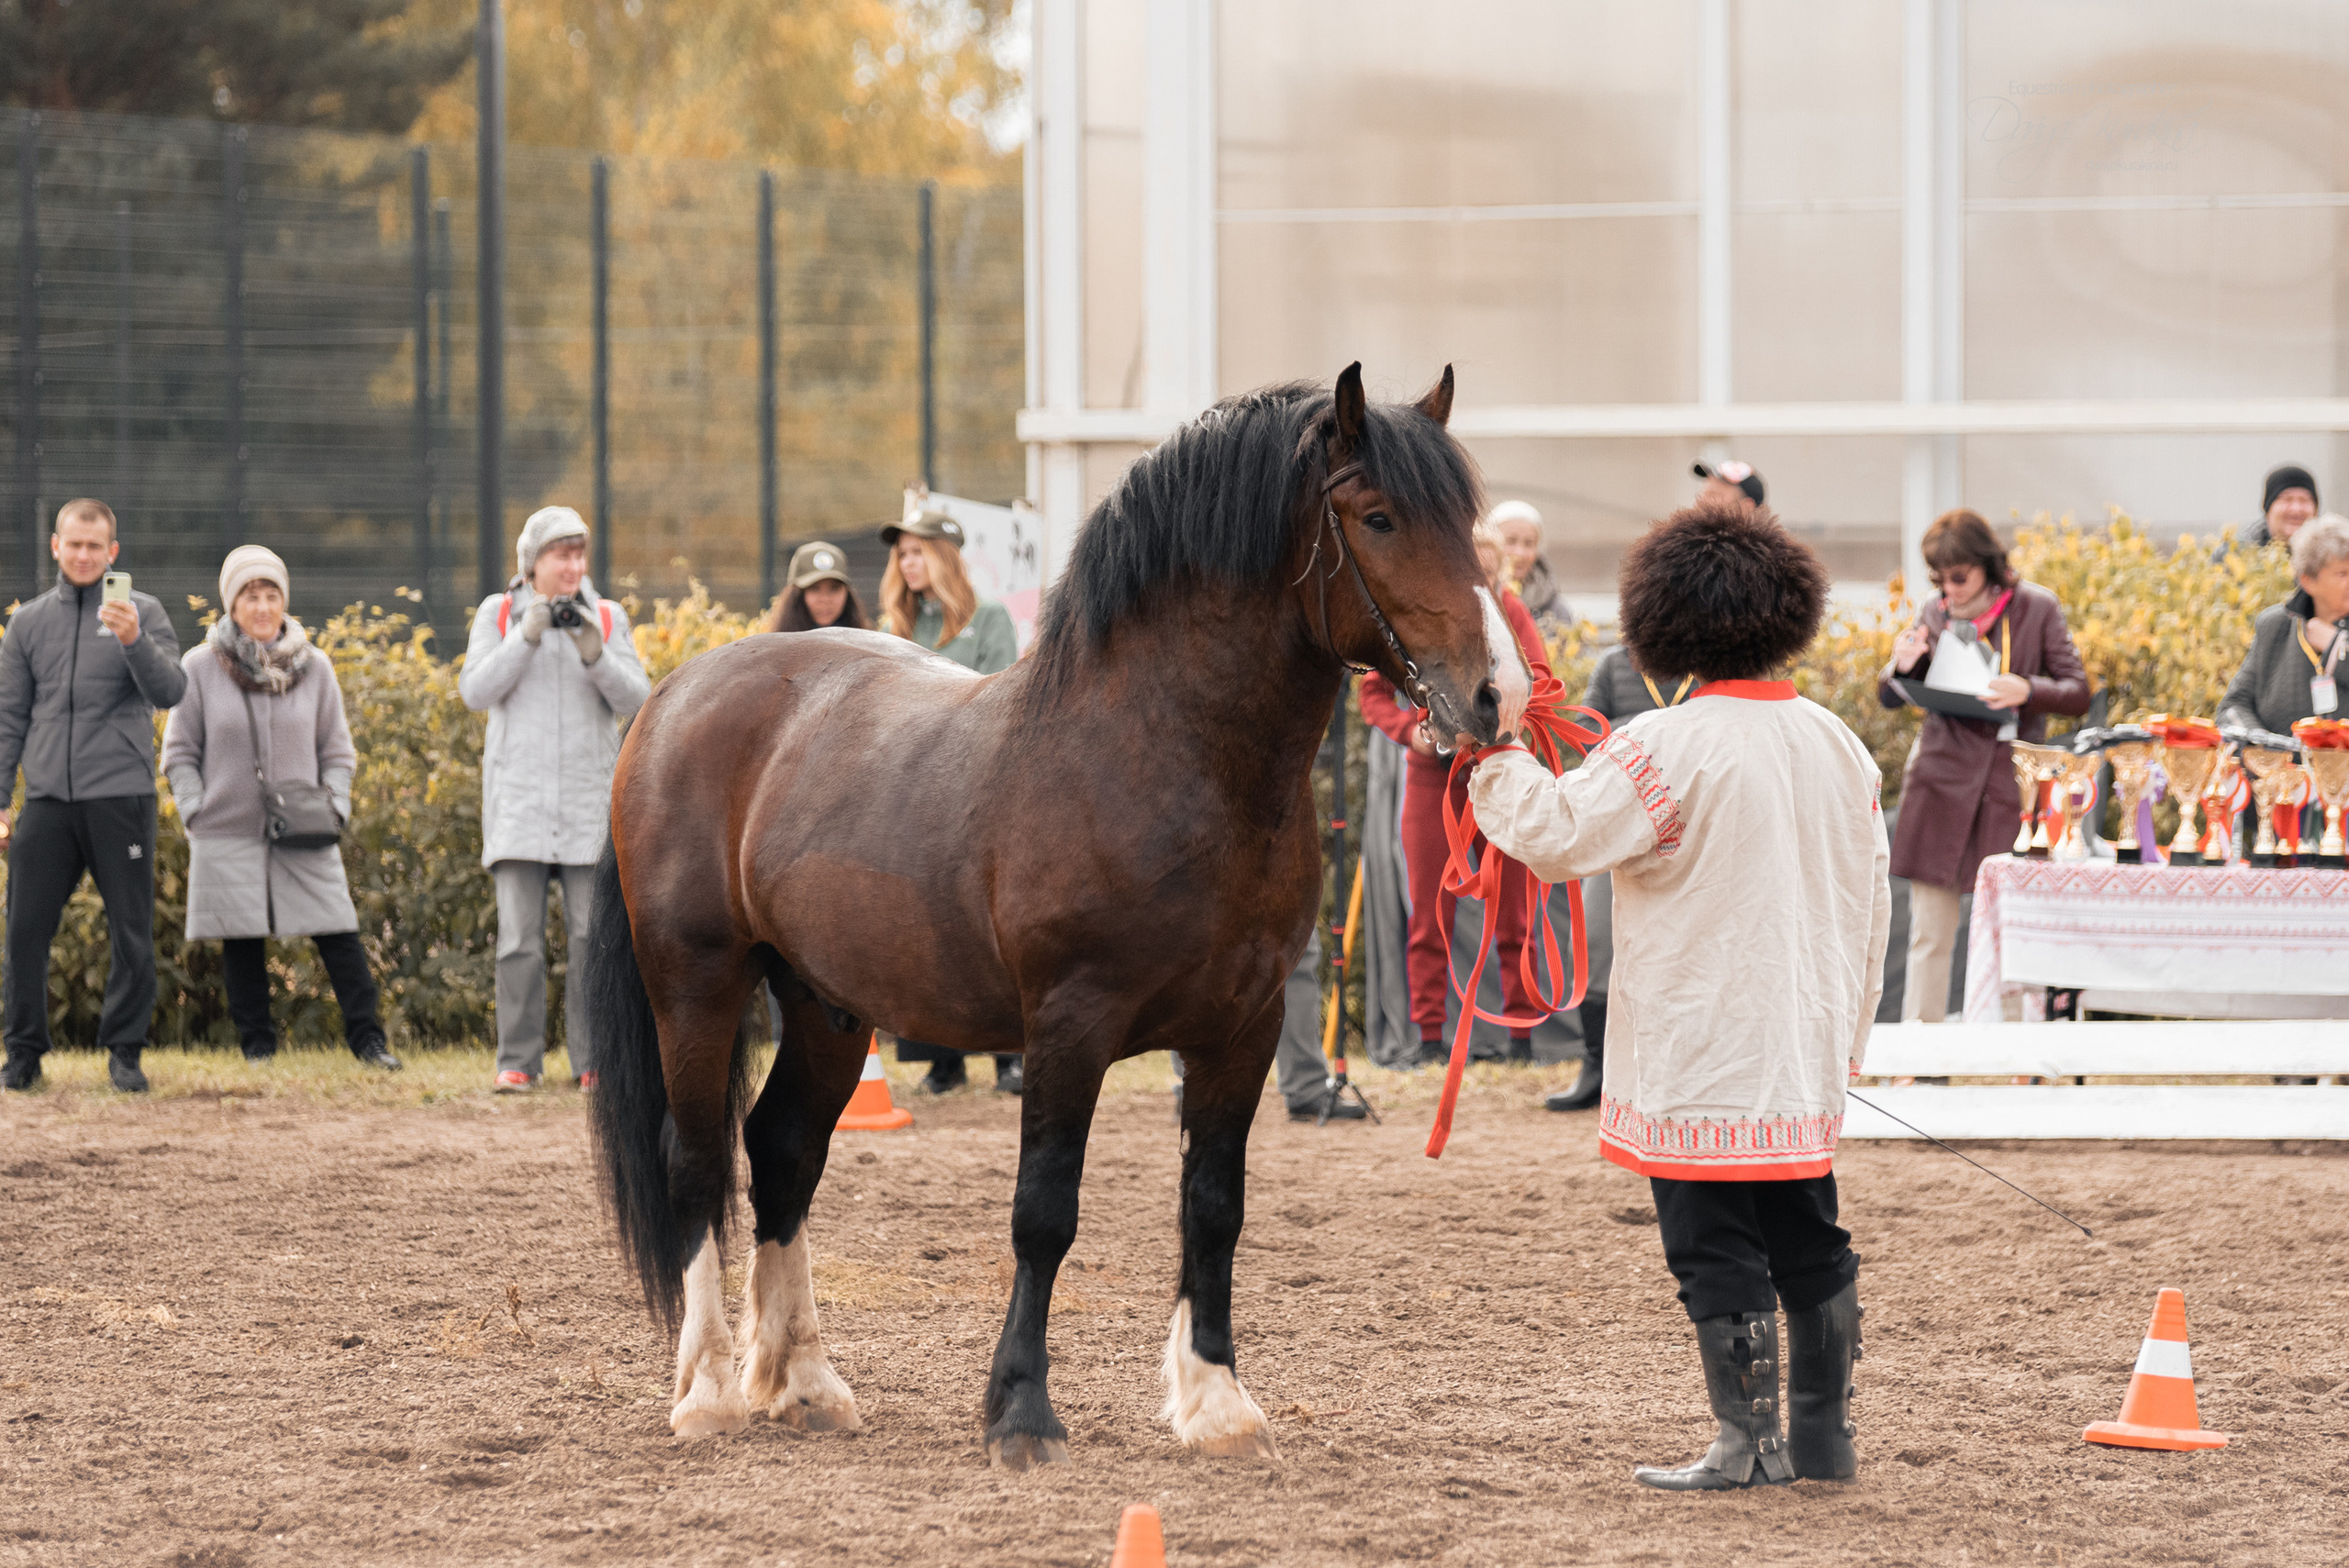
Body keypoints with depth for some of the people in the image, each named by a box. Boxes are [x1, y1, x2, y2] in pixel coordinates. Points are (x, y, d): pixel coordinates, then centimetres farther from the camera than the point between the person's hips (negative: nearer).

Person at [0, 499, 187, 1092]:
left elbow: (170, 692, -9)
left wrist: (134, 642, -26)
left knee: (131, 932, 0)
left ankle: (125, 1050, 10)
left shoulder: (142, 612, 4)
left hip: (120, 796, -2)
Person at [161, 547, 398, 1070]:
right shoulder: (201, 668, 0)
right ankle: (257, 1044, 14)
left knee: (338, 935, -5)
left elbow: (337, 751, 12)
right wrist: (196, 812, -5)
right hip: (229, 832, -1)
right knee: (243, 941, 3)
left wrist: (334, 807, -2)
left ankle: (367, 1038, 2)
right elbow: (180, 752, 5)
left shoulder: (313, 668, 5)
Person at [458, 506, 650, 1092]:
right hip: (519, 800, -1)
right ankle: (517, 1060, -1)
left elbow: (635, 700, -2)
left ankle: (593, 1060, 5)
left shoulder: (607, 619, 7)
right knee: (519, 938, -6)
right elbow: (476, 692, -6)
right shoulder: (498, 614, 5)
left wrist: (595, 655, -18)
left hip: (590, 801, 1)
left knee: (594, 935, -1)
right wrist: (528, 636, -16)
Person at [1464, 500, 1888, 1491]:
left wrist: (1497, 751, -1)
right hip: (1805, 1051, 7)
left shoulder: (1666, 749, -15)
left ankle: (1747, 1445, 0)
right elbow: (1867, 904, 13)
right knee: (1807, 1240, 15)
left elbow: (1556, 836, -16)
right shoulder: (1836, 745, 6)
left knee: (1716, 1247, -1)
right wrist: (1848, 1031, 22)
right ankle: (1822, 1434, 21)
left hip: (1699, 1056, -7)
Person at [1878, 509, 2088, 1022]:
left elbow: (2078, 694, 0)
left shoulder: (2037, 609, 0)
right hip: (1942, 779, 2)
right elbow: (1890, 696, 17)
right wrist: (1902, 666, -6)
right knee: (1930, 931, 1)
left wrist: (2027, 690, -20)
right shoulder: (1936, 615, 7)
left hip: (2009, 782, -2)